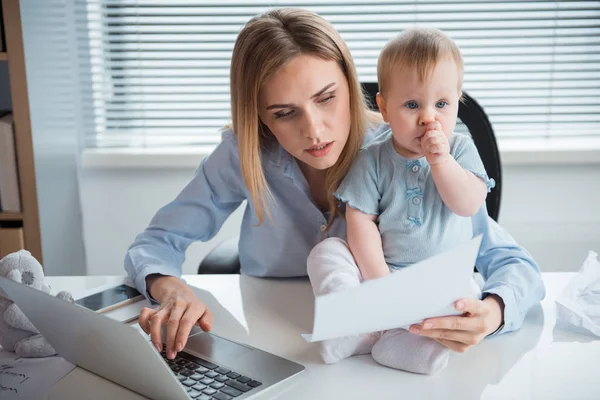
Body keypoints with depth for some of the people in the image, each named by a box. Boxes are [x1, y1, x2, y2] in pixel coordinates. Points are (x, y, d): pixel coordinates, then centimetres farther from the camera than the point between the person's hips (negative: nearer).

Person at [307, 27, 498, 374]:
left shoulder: (460, 149, 0)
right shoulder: (374, 160, -4)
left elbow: (469, 204, -11)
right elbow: (360, 221, -8)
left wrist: (440, 161, -23)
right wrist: (378, 278, -17)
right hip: (381, 269, 0)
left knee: (468, 293, -30)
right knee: (323, 256, -19)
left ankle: (401, 338, -39)